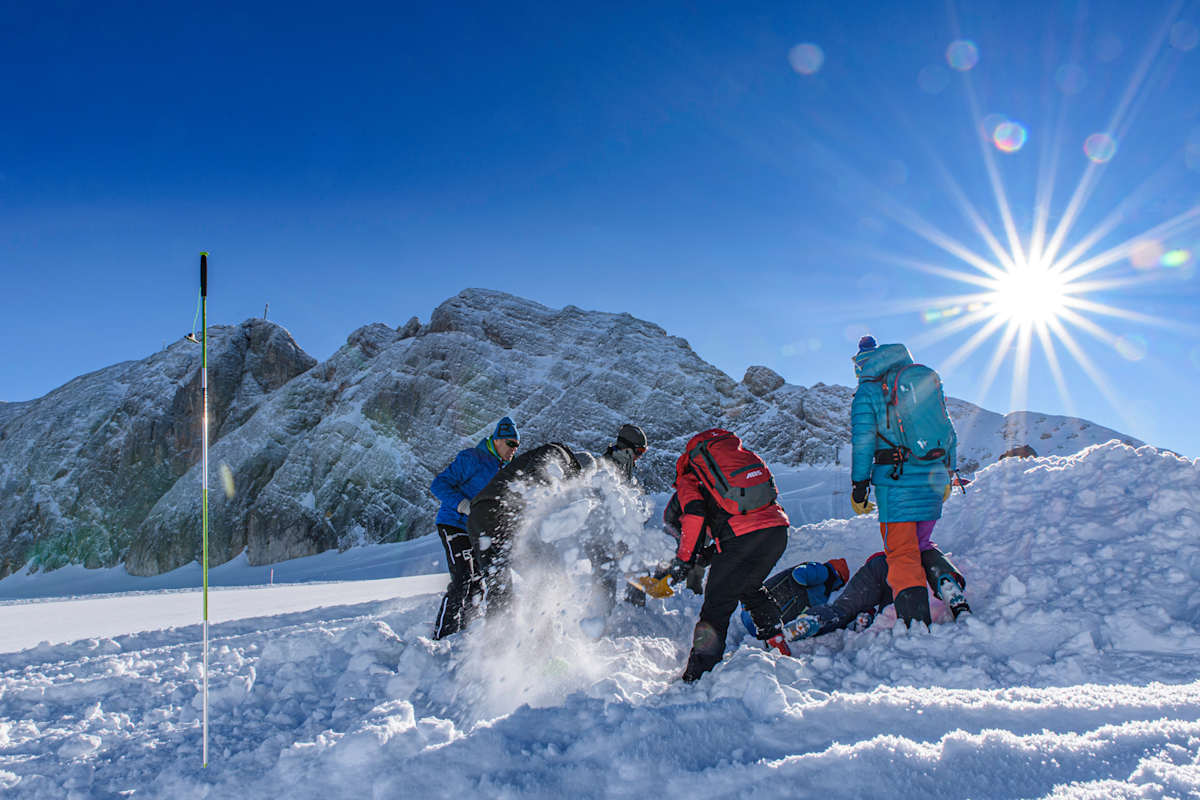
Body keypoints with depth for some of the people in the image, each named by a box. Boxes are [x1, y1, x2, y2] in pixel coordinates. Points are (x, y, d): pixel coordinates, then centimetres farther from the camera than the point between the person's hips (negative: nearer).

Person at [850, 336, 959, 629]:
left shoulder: (867, 394, -3)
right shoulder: (928, 379, 12)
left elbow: (863, 444, -5)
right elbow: (949, 431, 16)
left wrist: (859, 487, 2)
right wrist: (947, 474, 24)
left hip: (898, 483, -5)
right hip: (935, 478, 5)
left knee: (901, 553, 0)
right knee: (921, 544, 22)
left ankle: (914, 620, -7)